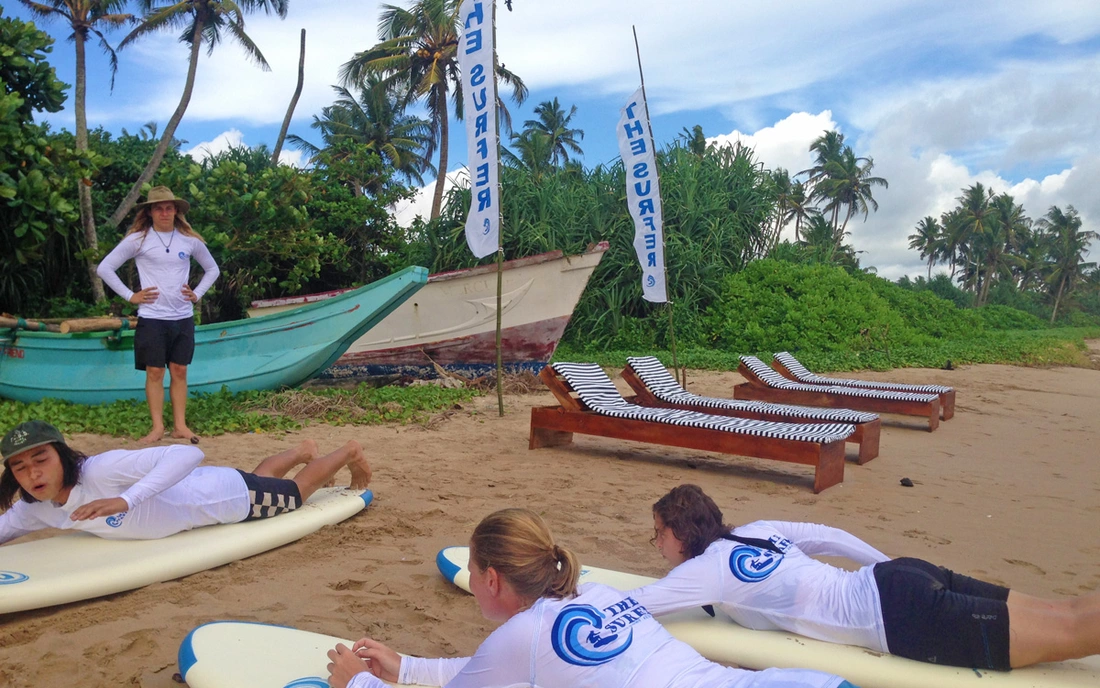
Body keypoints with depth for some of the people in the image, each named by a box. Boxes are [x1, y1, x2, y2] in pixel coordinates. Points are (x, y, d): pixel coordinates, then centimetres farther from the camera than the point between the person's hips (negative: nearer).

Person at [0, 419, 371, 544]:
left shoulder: (101, 470, -38)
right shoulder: (34, 510, -15)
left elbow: (189, 452, -44)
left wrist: (127, 499, -54)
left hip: (229, 494, -6)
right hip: (202, 490, 6)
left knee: (297, 490, 22)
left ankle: (350, 452, 48)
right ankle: (303, 450, 62)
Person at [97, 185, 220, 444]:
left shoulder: (190, 240, 6)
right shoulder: (138, 239, -2)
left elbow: (212, 269, 20)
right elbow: (104, 268, 0)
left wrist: (197, 294, 7)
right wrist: (130, 296, -5)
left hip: (183, 318, 3)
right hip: (152, 318, -2)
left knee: (179, 371, 7)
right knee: (155, 372, 1)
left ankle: (180, 425, 13)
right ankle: (158, 426, 9)